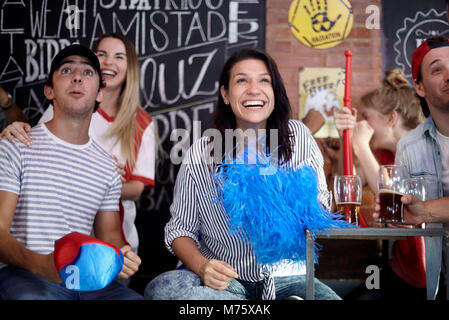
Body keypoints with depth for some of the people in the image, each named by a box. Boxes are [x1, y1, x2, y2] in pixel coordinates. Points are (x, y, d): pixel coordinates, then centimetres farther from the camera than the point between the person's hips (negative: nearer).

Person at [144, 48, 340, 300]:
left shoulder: (299, 137, -2)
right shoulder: (200, 155, -5)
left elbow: (321, 203, 8)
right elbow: (181, 228, 1)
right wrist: (202, 266, -20)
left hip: (286, 279, 0)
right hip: (225, 280, 1)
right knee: (161, 287, -30)